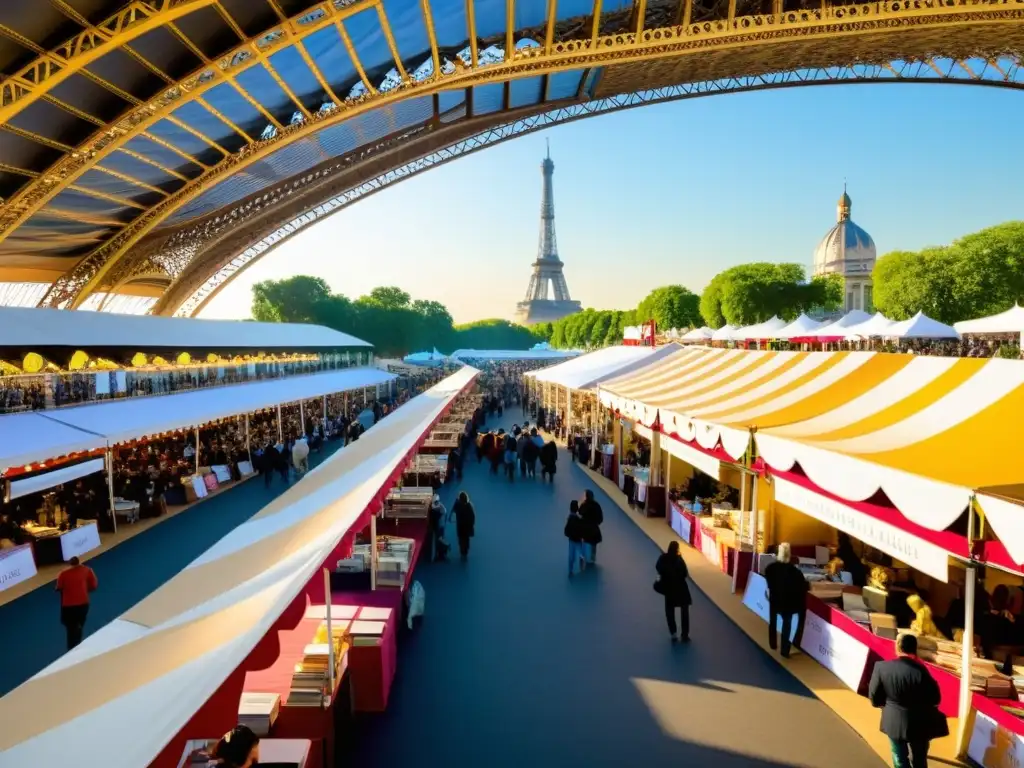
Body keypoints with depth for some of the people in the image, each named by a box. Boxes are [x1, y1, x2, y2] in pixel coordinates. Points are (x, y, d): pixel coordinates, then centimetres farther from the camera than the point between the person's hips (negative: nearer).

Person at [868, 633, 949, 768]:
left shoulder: (881, 667, -17)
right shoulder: (920, 670, -25)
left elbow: (874, 697, -7)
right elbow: (935, 698, -11)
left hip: (894, 722, 1)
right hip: (918, 724, -1)